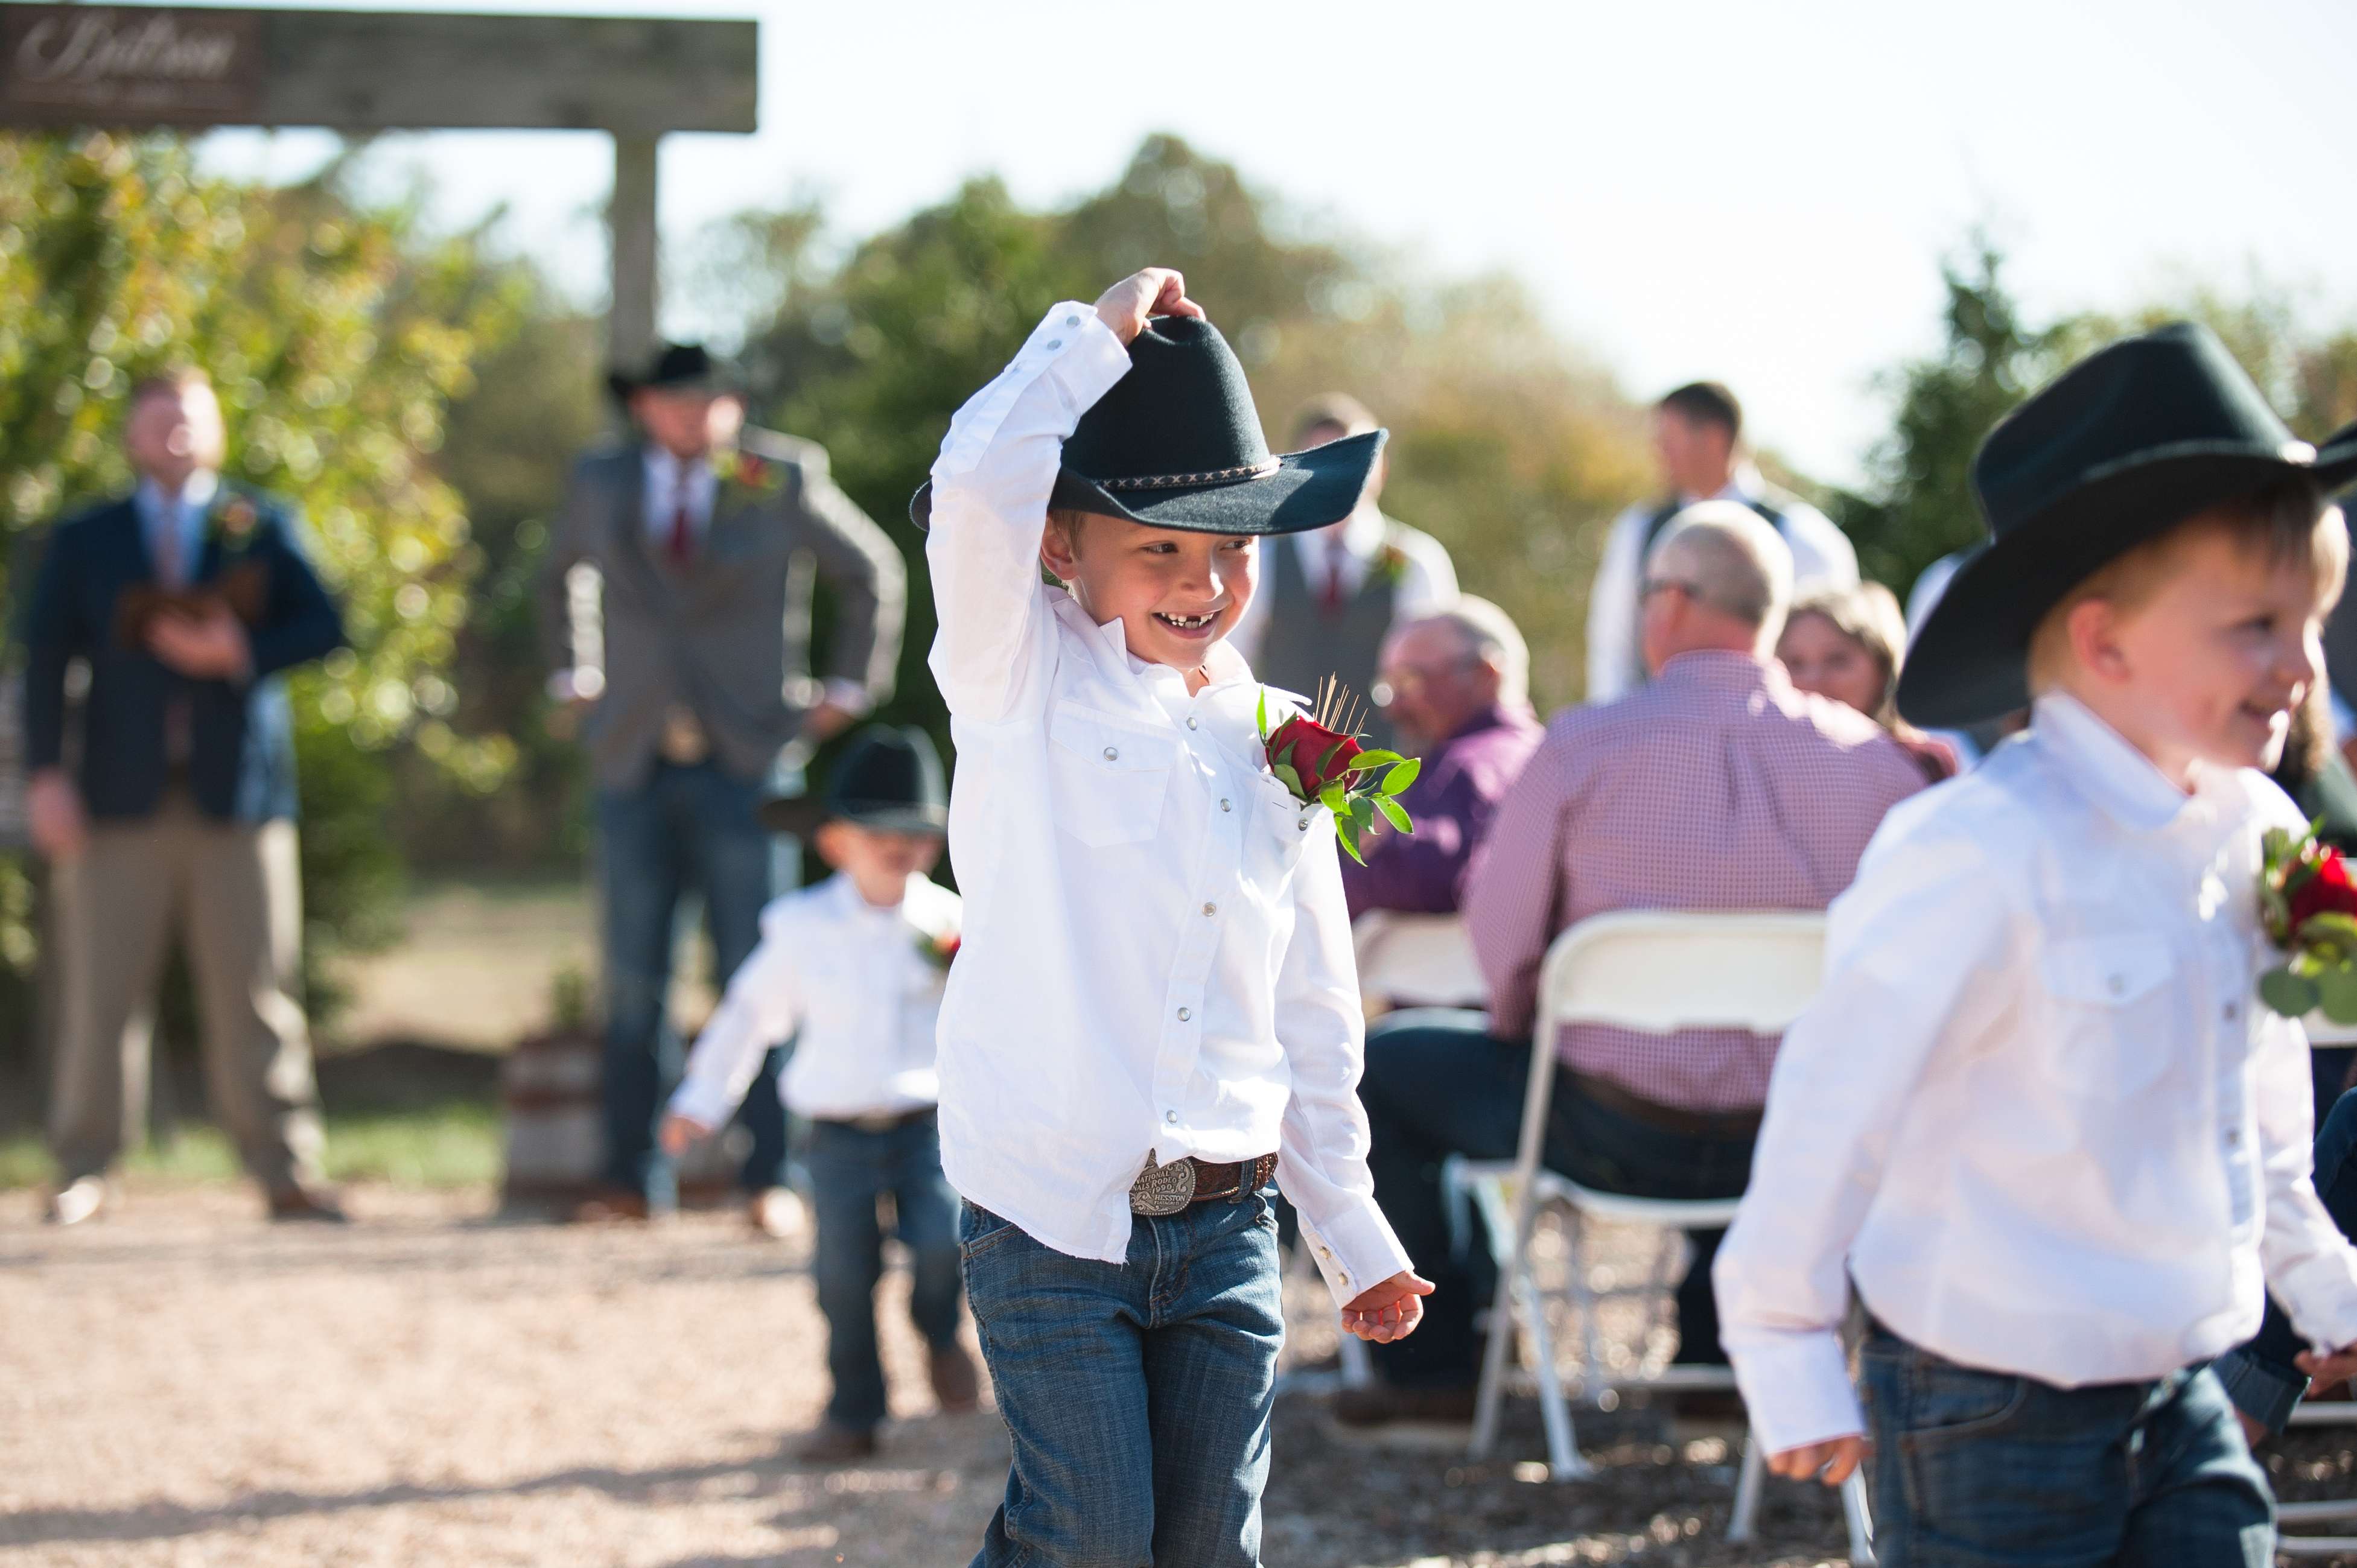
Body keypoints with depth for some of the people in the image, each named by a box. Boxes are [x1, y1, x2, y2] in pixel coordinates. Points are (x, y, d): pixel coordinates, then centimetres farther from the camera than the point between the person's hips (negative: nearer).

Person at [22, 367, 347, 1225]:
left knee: (256, 990, -2)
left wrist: (243, 653, -12)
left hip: (237, 794, 0)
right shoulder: (84, 541, 14)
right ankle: (83, 1171, 5)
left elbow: (325, 626, 5)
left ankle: (287, 1173, 1)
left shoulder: (265, 526, 13)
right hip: (122, 798, 0)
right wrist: (46, 774, -5)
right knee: (102, 992, -2)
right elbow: (45, 660, 7)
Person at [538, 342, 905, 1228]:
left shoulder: (783, 482, 0)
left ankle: (771, 1179, 1)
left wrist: (848, 690, 10)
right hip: (635, 764, 2)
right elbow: (561, 574, 29)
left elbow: (872, 573, 13)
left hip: (746, 764, -2)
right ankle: (633, 1179, 7)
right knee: (633, 980, 0)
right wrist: (574, 678, 22)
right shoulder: (603, 484, 8)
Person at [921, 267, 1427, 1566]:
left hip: (1224, 1228, 5)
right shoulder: (1025, 684, -1)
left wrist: (1350, 1231, 19)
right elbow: (979, 485, -20)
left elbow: (1313, 1012, 18)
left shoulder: (1274, 750, 12)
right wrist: (1094, 337, -9)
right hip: (1052, 1214, -4)